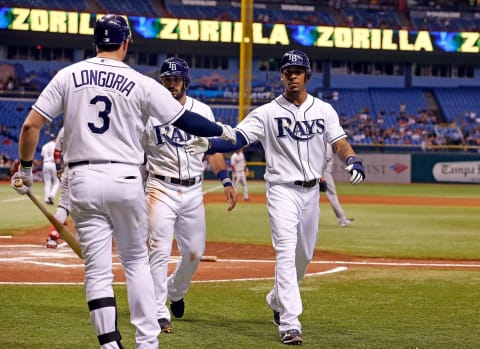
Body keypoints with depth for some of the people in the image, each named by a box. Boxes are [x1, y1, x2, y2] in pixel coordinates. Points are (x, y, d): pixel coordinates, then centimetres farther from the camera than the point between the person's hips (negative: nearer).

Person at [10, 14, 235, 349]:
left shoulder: (68, 76, 2)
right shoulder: (142, 84, -3)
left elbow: (31, 125, -1)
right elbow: (185, 120, 3)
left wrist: (25, 167, 12)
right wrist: (222, 131, 20)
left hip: (83, 181, 1)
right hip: (126, 180, 0)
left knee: (97, 268, 4)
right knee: (137, 261, 15)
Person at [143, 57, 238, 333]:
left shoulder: (203, 111, 7)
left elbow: (213, 149, 10)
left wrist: (226, 181, -1)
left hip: (193, 192, 3)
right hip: (162, 189, -3)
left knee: (194, 253, 9)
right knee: (160, 251, -11)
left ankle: (176, 291, 37)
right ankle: (159, 313, -8)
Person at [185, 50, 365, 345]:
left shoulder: (324, 110, 5)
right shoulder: (268, 112, -5)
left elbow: (340, 142, -3)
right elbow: (237, 139, -14)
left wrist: (352, 160, -25)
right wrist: (210, 145, -33)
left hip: (311, 191, 4)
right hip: (282, 190, -4)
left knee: (304, 256, 16)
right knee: (286, 253, -17)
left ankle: (277, 302, 42)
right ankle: (290, 324, -22)